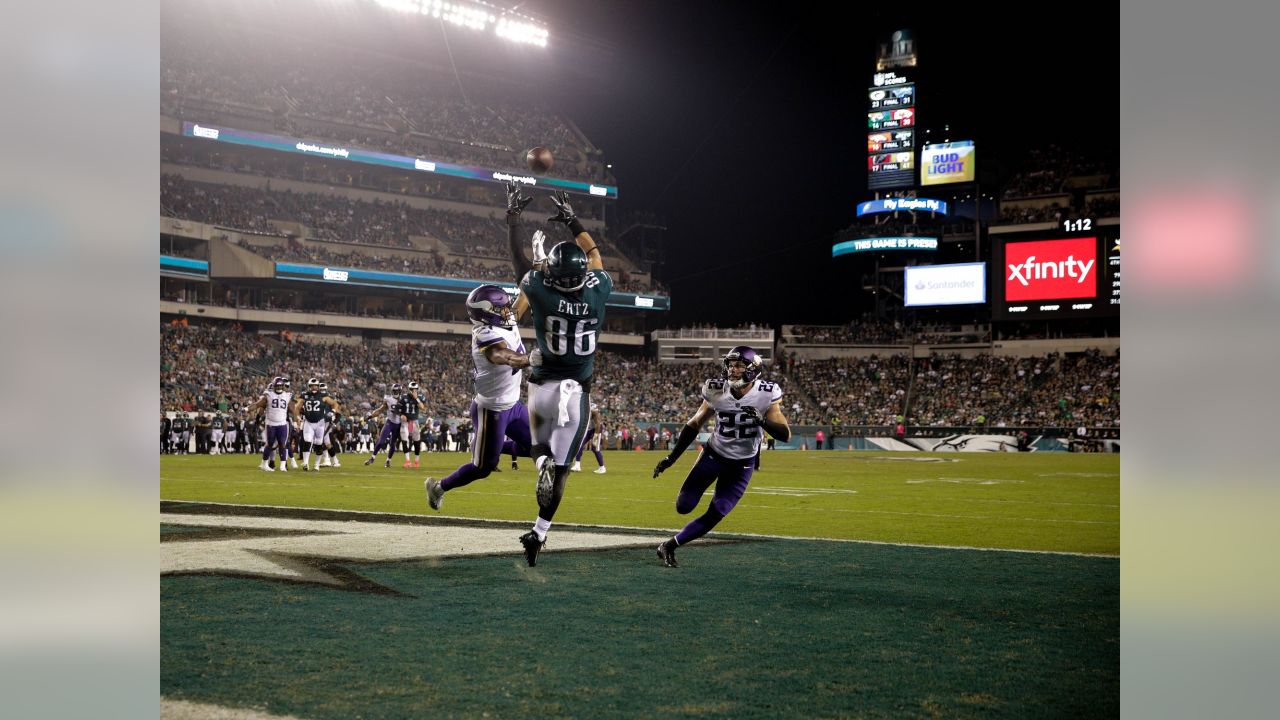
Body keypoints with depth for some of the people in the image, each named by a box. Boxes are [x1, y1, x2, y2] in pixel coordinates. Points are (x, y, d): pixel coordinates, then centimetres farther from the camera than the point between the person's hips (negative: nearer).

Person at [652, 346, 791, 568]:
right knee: (683, 507, -5)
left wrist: (762, 420, -35)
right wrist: (672, 457, -2)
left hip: (742, 465, -1)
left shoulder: (766, 394, -18)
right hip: (714, 455, 1)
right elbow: (694, 424, 0)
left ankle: (669, 546, 8)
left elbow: (785, 434, -16)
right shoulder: (716, 390, -14)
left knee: (714, 516, -7)